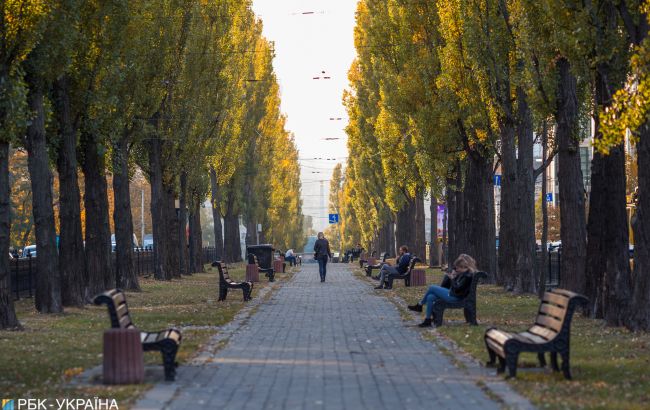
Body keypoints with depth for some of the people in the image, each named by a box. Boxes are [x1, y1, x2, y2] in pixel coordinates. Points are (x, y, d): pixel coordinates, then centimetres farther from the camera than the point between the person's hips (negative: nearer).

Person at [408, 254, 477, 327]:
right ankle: (428, 320, 8)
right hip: (452, 294, 10)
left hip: (455, 297, -10)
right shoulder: (464, 273, 11)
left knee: (431, 288, -6)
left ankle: (419, 305, 10)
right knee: (430, 297, 4)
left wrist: (452, 279, -13)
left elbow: (458, 288, -24)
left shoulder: (468, 276, -19)